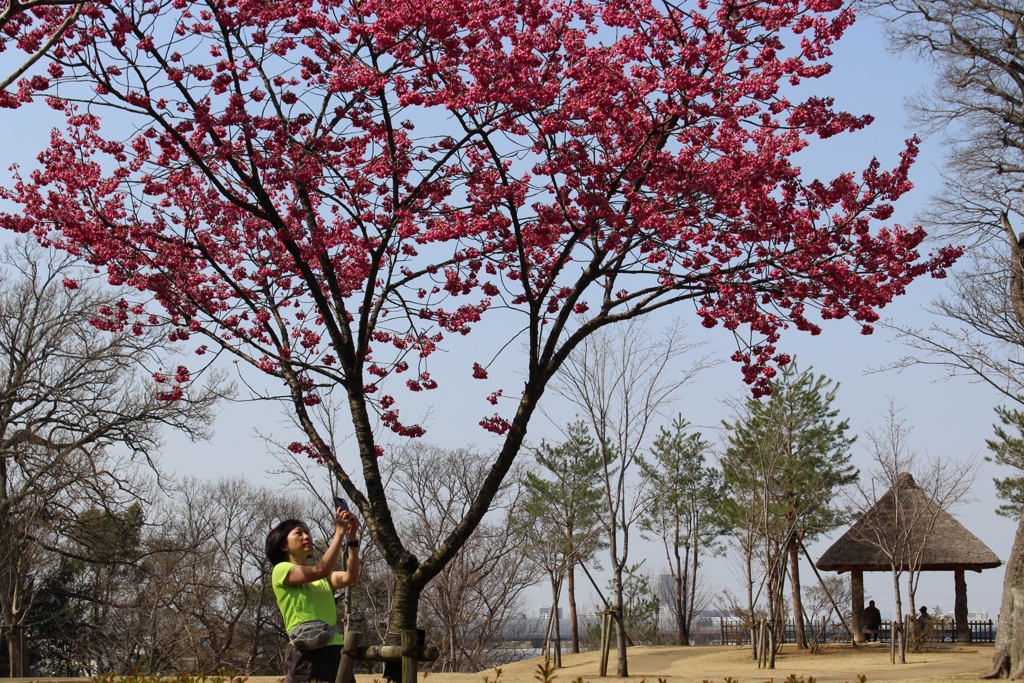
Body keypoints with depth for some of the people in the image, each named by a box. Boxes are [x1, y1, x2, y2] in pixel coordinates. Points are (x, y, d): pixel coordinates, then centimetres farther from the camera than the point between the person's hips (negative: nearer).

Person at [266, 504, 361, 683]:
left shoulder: (323, 579, 24)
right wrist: (339, 532, -9)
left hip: (335, 651, 7)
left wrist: (352, 538, -2)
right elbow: (320, 570, -12)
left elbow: (351, 577, 4)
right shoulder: (281, 570, 3)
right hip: (306, 653, -7)